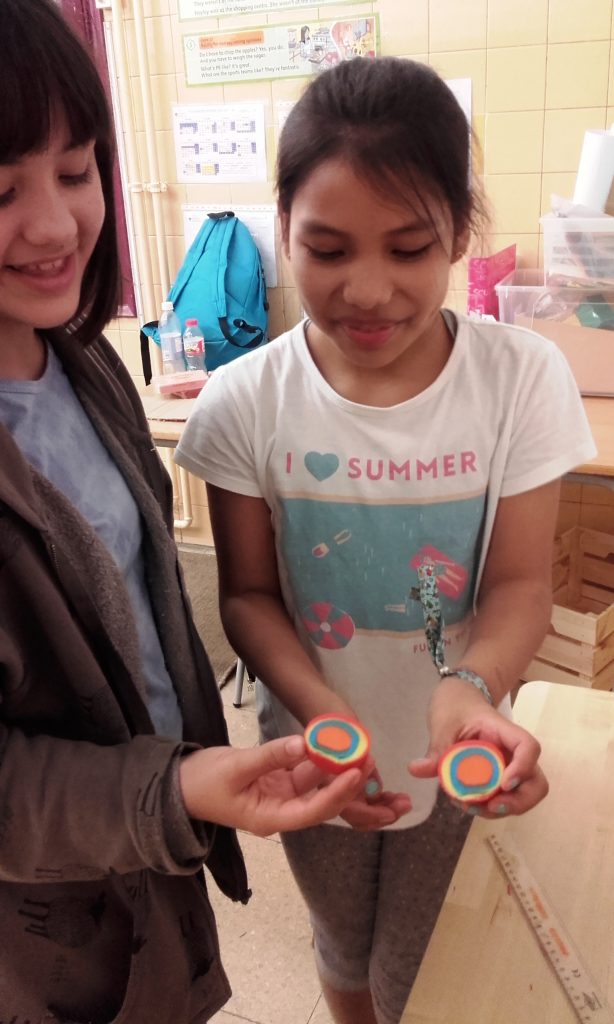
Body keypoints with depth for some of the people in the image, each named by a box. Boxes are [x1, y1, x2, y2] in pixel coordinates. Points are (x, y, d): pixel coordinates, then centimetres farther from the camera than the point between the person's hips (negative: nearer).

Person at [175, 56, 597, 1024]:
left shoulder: (523, 377, -18)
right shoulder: (245, 403, -18)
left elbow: (519, 583, -15)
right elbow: (249, 593, -10)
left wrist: (469, 687, -35)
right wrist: (321, 710, -27)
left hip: (460, 758, 0)